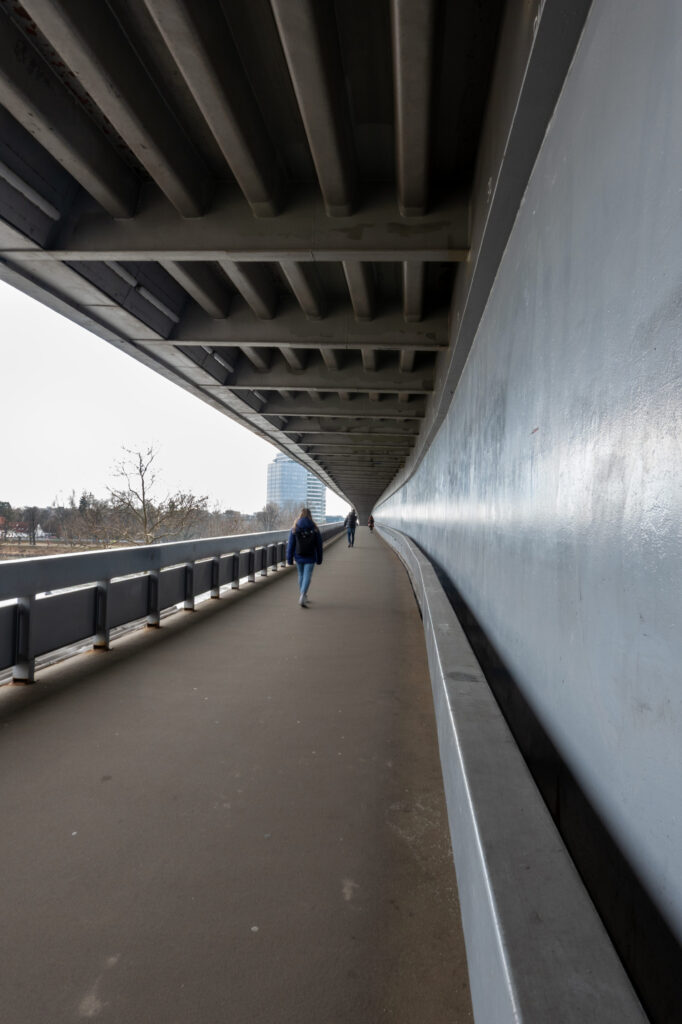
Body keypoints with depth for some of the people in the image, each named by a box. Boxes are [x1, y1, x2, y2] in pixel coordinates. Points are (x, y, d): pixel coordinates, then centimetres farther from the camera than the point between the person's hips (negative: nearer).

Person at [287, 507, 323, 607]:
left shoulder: (295, 529, -5)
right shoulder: (314, 529, -4)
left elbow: (291, 545, -5)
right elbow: (319, 545, 0)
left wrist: (289, 559, 1)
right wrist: (319, 559, 9)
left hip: (299, 557, 2)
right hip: (310, 558, -2)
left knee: (301, 576, 17)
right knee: (307, 576, -1)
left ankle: (303, 597, 28)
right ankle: (302, 596, -20)